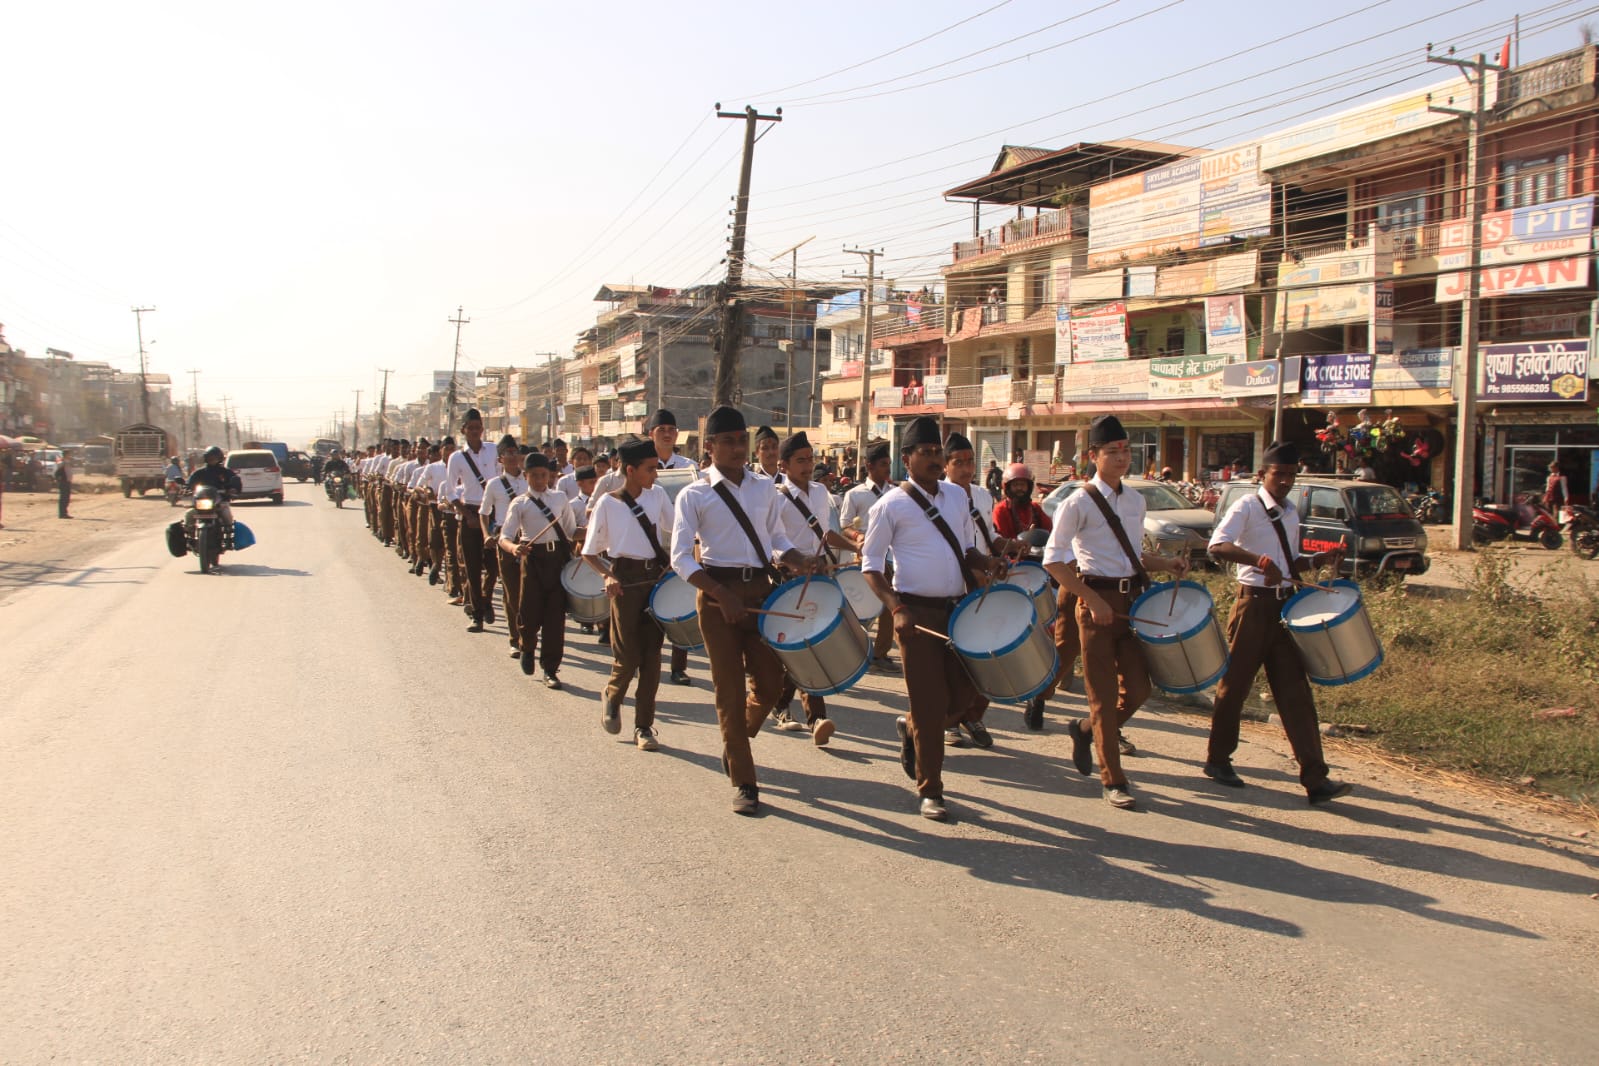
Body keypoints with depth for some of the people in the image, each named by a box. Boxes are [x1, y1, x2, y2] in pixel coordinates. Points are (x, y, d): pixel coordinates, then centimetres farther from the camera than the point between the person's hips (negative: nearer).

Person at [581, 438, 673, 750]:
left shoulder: (657, 495, 7)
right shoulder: (607, 503, -3)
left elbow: (674, 531, 15)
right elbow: (590, 552, 1)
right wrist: (608, 575, -16)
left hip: (657, 577, 4)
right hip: (626, 580, -4)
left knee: (652, 655, 3)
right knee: (628, 656, -3)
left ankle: (644, 726, 14)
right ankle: (612, 695, 31)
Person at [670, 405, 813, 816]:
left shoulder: (765, 488, 9)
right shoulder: (694, 495, -4)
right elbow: (681, 557, -8)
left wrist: (799, 562, -6)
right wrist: (723, 595, -18)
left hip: (761, 589, 4)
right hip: (717, 591, -4)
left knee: (769, 684, 4)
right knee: (730, 689, 1)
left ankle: (736, 740, 35)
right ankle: (743, 782, 11)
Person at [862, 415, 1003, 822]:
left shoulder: (957, 496, 11)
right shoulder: (892, 505, -7)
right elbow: (871, 564, -6)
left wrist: (985, 563, -2)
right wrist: (896, 608, -18)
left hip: (958, 608, 6)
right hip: (917, 611, -6)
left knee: (966, 690, 8)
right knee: (930, 704, -2)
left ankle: (911, 728, 36)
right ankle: (930, 791, 12)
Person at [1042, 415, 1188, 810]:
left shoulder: (1135, 500, 11)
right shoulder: (1080, 503, -10)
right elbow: (1053, 559, -13)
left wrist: (1167, 564, 2)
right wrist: (1093, 600, -18)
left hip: (1133, 598, 6)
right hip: (1097, 599, -6)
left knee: (1138, 689, 6)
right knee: (1104, 695, 1)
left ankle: (1086, 730, 34)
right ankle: (1113, 780, 13)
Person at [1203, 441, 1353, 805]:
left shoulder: (1290, 513, 15)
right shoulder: (1248, 506, -8)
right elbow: (1217, 546, -25)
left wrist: (1320, 560, 4)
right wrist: (1261, 561, -38)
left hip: (1285, 605, 6)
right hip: (1254, 605, -6)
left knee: (1295, 691, 1)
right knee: (1235, 685, 6)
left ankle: (1315, 778, -1)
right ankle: (1218, 760, 23)